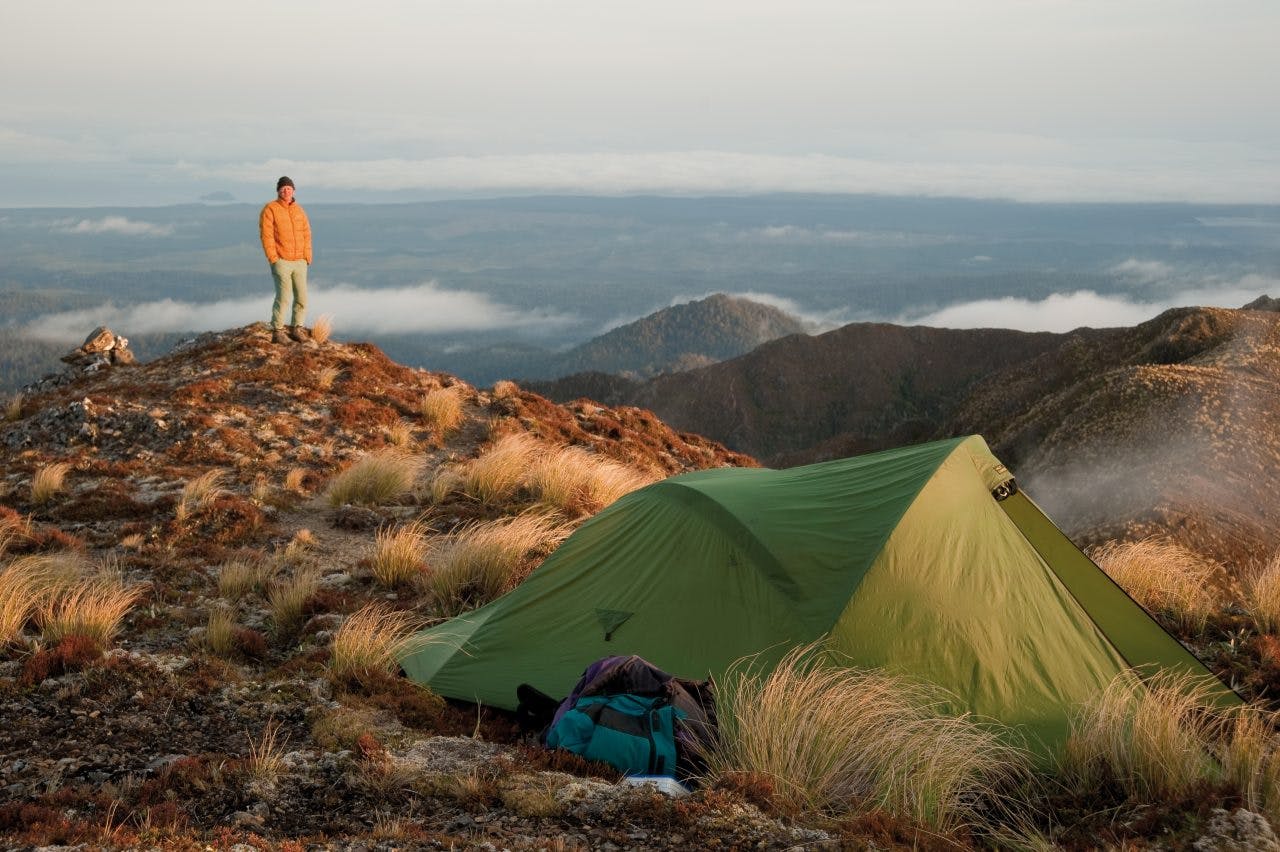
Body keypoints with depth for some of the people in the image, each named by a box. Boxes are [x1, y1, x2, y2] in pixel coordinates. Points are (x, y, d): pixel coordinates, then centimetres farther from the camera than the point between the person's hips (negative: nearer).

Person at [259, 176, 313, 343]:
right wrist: (273, 259, -13)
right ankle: (277, 332, -3)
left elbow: (306, 234, 12)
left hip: (300, 262, 5)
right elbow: (266, 235, -9)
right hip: (281, 261, -5)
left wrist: (308, 257, 3)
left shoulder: (299, 210, 12)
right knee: (283, 296, -11)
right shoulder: (270, 209, -4)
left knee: (301, 297, 5)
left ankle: (296, 329, 17)